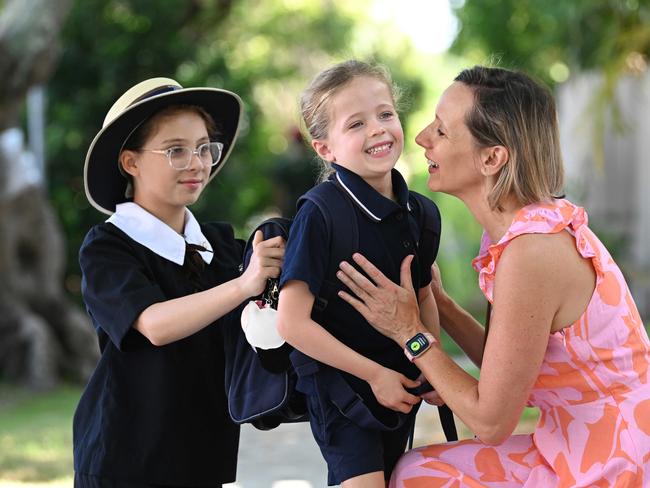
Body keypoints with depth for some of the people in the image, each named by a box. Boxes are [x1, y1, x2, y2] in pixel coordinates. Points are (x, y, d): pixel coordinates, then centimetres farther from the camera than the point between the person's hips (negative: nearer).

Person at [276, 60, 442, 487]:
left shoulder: (422, 213, 0)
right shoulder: (320, 215, -19)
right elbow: (292, 322, -20)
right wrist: (374, 373, -17)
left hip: (401, 387, 6)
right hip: (341, 385, -6)